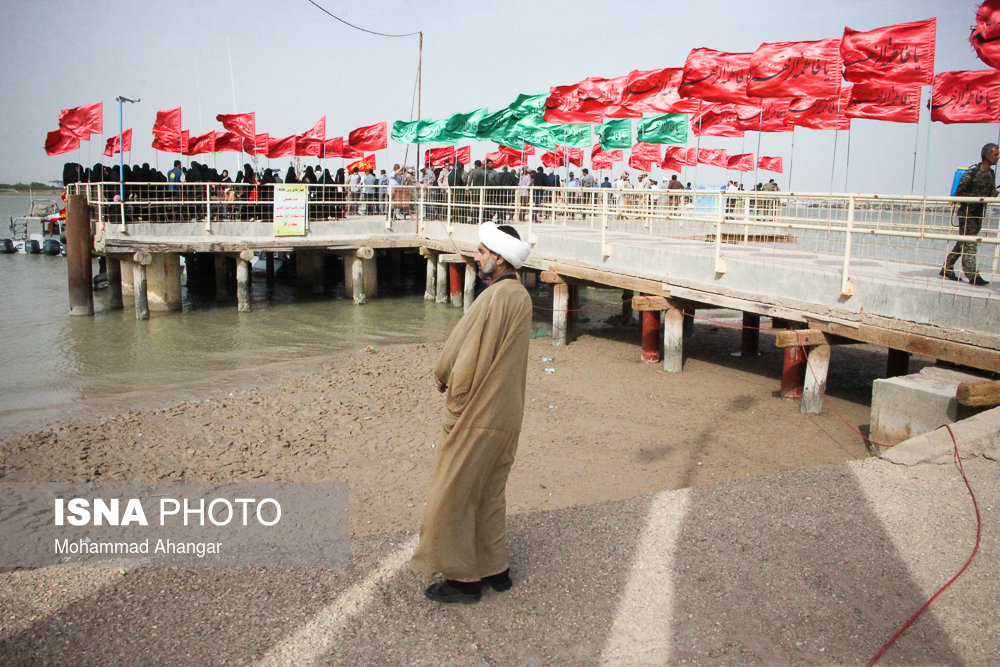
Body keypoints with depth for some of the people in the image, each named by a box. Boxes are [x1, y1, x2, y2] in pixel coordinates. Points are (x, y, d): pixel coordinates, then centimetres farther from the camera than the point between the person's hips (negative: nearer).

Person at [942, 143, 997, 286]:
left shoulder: (991, 174, 12)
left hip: (979, 214, 8)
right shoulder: (972, 172, -13)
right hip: (967, 213, -8)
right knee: (970, 244, -8)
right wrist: (978, 198, -22)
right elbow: (959, 193, -15)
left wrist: (993, 194, -1)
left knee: (963, 243, 11)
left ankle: (947, 269, 19)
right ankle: (972, 276, -7)